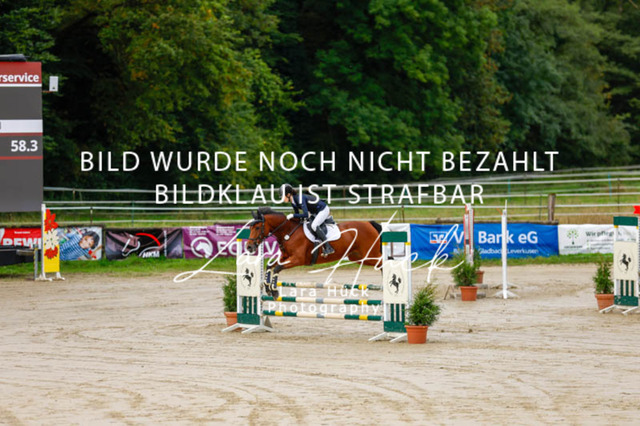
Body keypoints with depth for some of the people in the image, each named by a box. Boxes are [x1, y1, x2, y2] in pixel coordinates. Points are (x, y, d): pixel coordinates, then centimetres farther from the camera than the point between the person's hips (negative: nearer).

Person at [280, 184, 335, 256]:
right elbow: (297, 214, 13)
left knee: (314, 226, -25)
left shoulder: (300, 198, -30)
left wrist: (292, 215, -31)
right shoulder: (293, 202, -2)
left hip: (323, 209, -10)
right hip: (317, 212, 10)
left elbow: (305, 215, -36)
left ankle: (328, 248, -23)